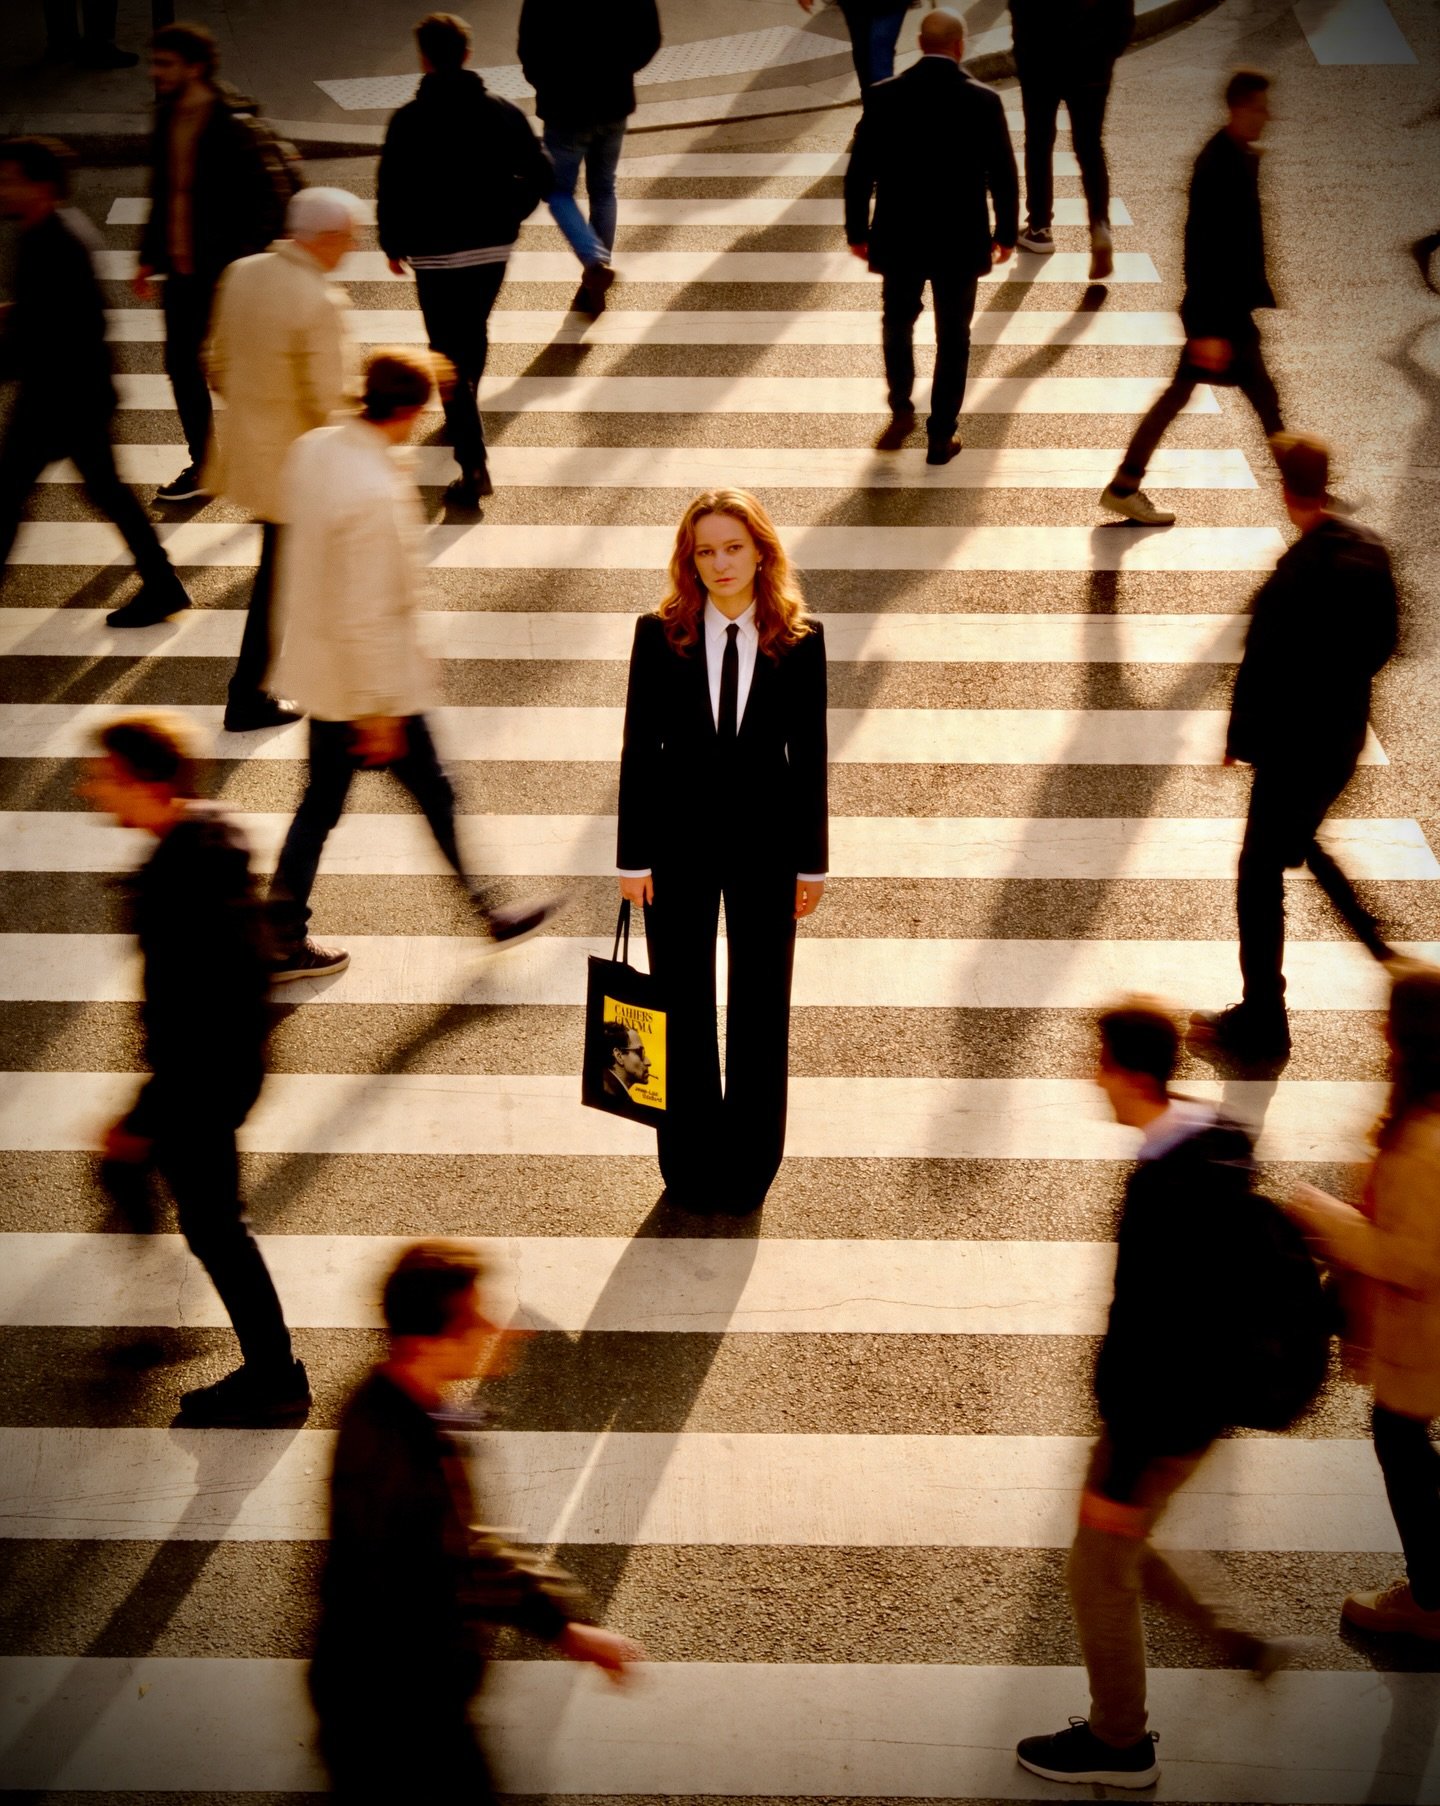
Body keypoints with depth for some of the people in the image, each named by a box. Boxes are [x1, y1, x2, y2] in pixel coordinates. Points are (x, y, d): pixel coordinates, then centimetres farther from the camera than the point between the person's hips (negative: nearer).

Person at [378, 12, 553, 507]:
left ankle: (473, 463, -12)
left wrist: (393, 245, 4)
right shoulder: (503, 112, -1)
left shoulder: (409, 121, -12)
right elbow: (541, 176, 1)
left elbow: (392, 190, -11)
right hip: (494, 246, 5)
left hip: (436, 253, -4)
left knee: (449, 354, -1)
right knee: (474, 335, 26)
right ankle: (463, 421, 49)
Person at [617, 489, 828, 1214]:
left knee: (761, 1007, 10)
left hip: (765, 842, 0)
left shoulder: (800, 642, -5)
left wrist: (812, 862, 0)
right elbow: (639, 748, -2)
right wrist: (634, 856, -4)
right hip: (678, 841, 0)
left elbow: (810, 757, -1)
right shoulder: (659, 634, -5)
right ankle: (690, 1164, 24)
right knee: (684, 1008, 10)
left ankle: (748, 1168, 24)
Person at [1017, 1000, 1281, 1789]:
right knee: (1122, 1545, 27)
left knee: (1099, 1572, 11)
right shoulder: (1222, 1146, -3)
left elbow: (1151, 1347, -27)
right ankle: (1241, 1639, 34)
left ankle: (1119, 1743, 29)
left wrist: (1120, 1477, -19)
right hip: (1201, 1400, 9)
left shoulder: (1165, 1191, -32)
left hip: (1159, 1420, -9)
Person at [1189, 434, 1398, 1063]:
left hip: (1293, 747, -8)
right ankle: (1387, 955, 35)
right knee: (1299, 841, 30)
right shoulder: (1369, 547, -6)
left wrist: (1239, 741, -6)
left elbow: (1259, 673, -21)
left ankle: (1261, 1023, 16)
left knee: (1260, 874, 7)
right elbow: (1386, 638, 6)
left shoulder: (1289, 580, -28)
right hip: (1347, 737, 8)